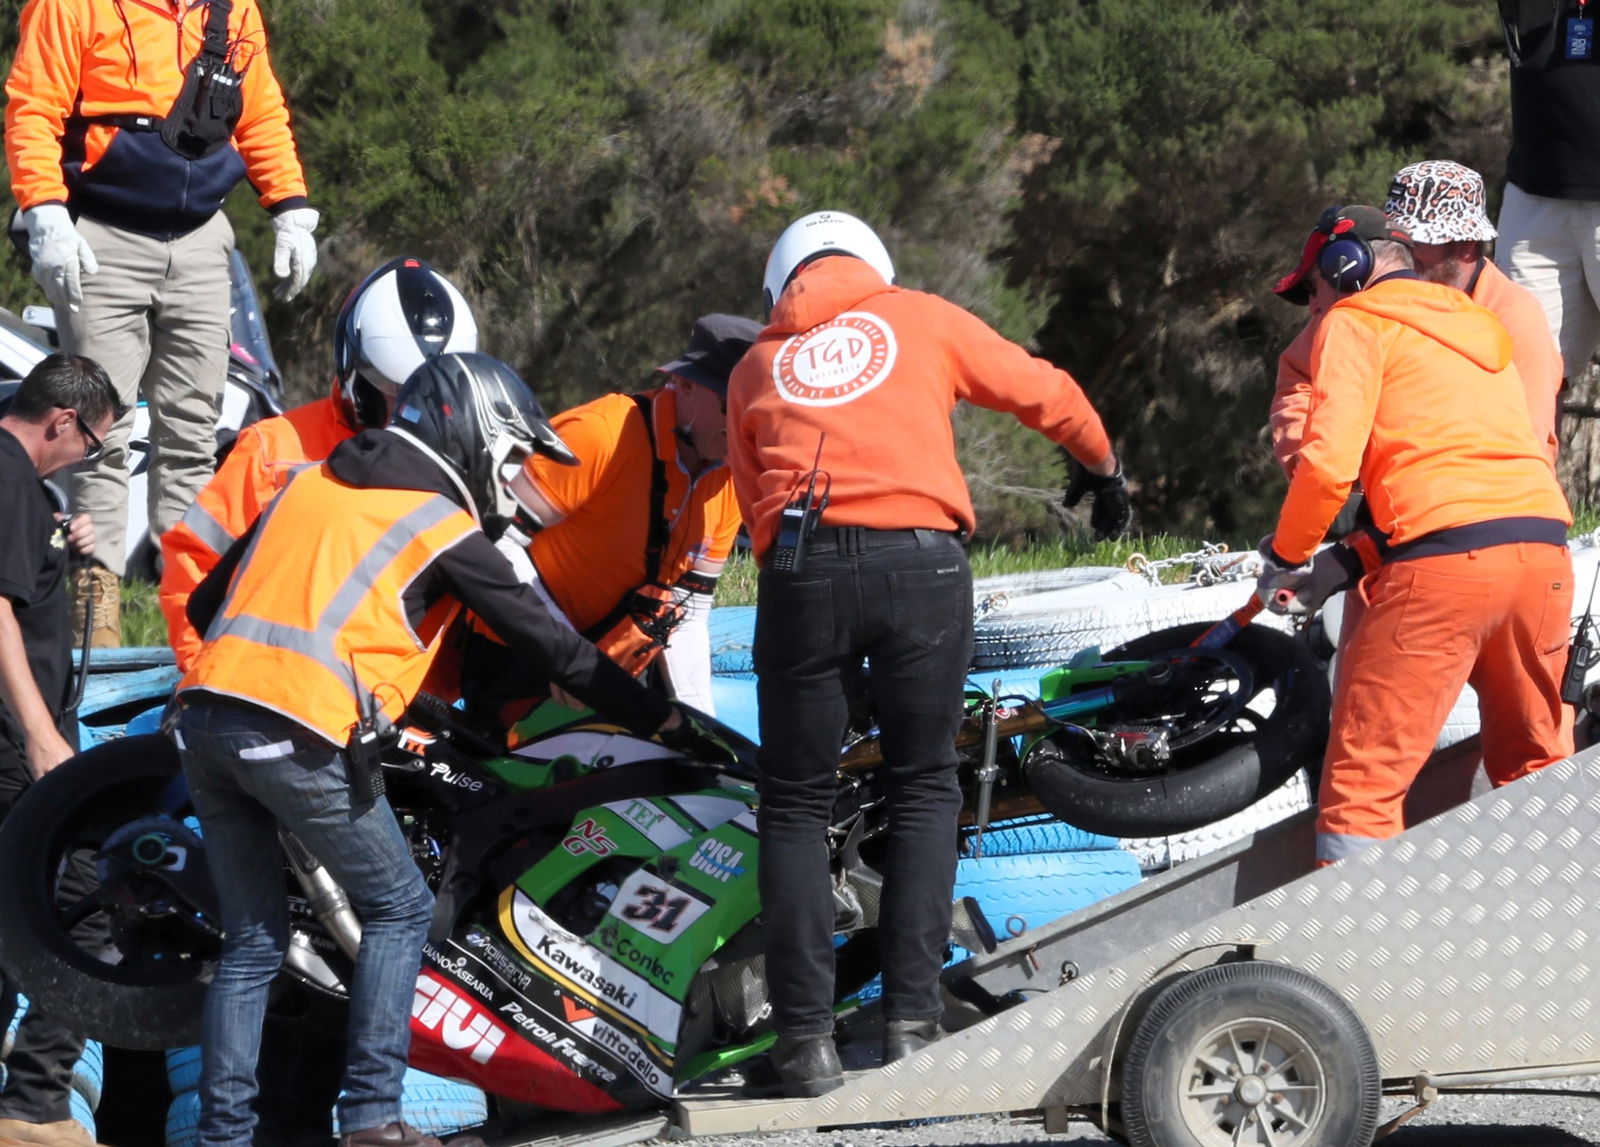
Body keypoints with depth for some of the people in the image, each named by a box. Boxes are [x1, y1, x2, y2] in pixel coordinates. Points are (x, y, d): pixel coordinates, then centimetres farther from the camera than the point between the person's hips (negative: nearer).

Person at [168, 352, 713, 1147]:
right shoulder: (445, 528, 5)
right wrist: (665, 721, 15)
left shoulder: (308, 486, 23)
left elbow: (205, 605, 26)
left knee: (252, 939, 14)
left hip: (205, 716, 6)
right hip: (302, 737, -6)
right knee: (399, 909, 9)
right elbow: (551, 648, 7)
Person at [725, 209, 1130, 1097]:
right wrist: (1102, 468, 40)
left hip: (800, 566, 1)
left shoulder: (758, 366, 22)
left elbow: (752, 497, 19)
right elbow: (1041, 391, 23)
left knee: (796, 804, 8)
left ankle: (806, 1039, -1)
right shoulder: (919, 320, 17)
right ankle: (911, 1022, 1)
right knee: (923, 790, 12)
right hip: (919, 559, -1)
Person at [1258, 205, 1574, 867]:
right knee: (1535, 769, 20)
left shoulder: (1356, 321, 6)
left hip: (1443, 560, -7)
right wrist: (1351, 558, 31)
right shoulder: (1474, 322, 29)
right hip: (1543, 549, 7)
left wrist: (1285, 557, 9)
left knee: (1361, 785, -6)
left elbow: (1330, 463, -6)